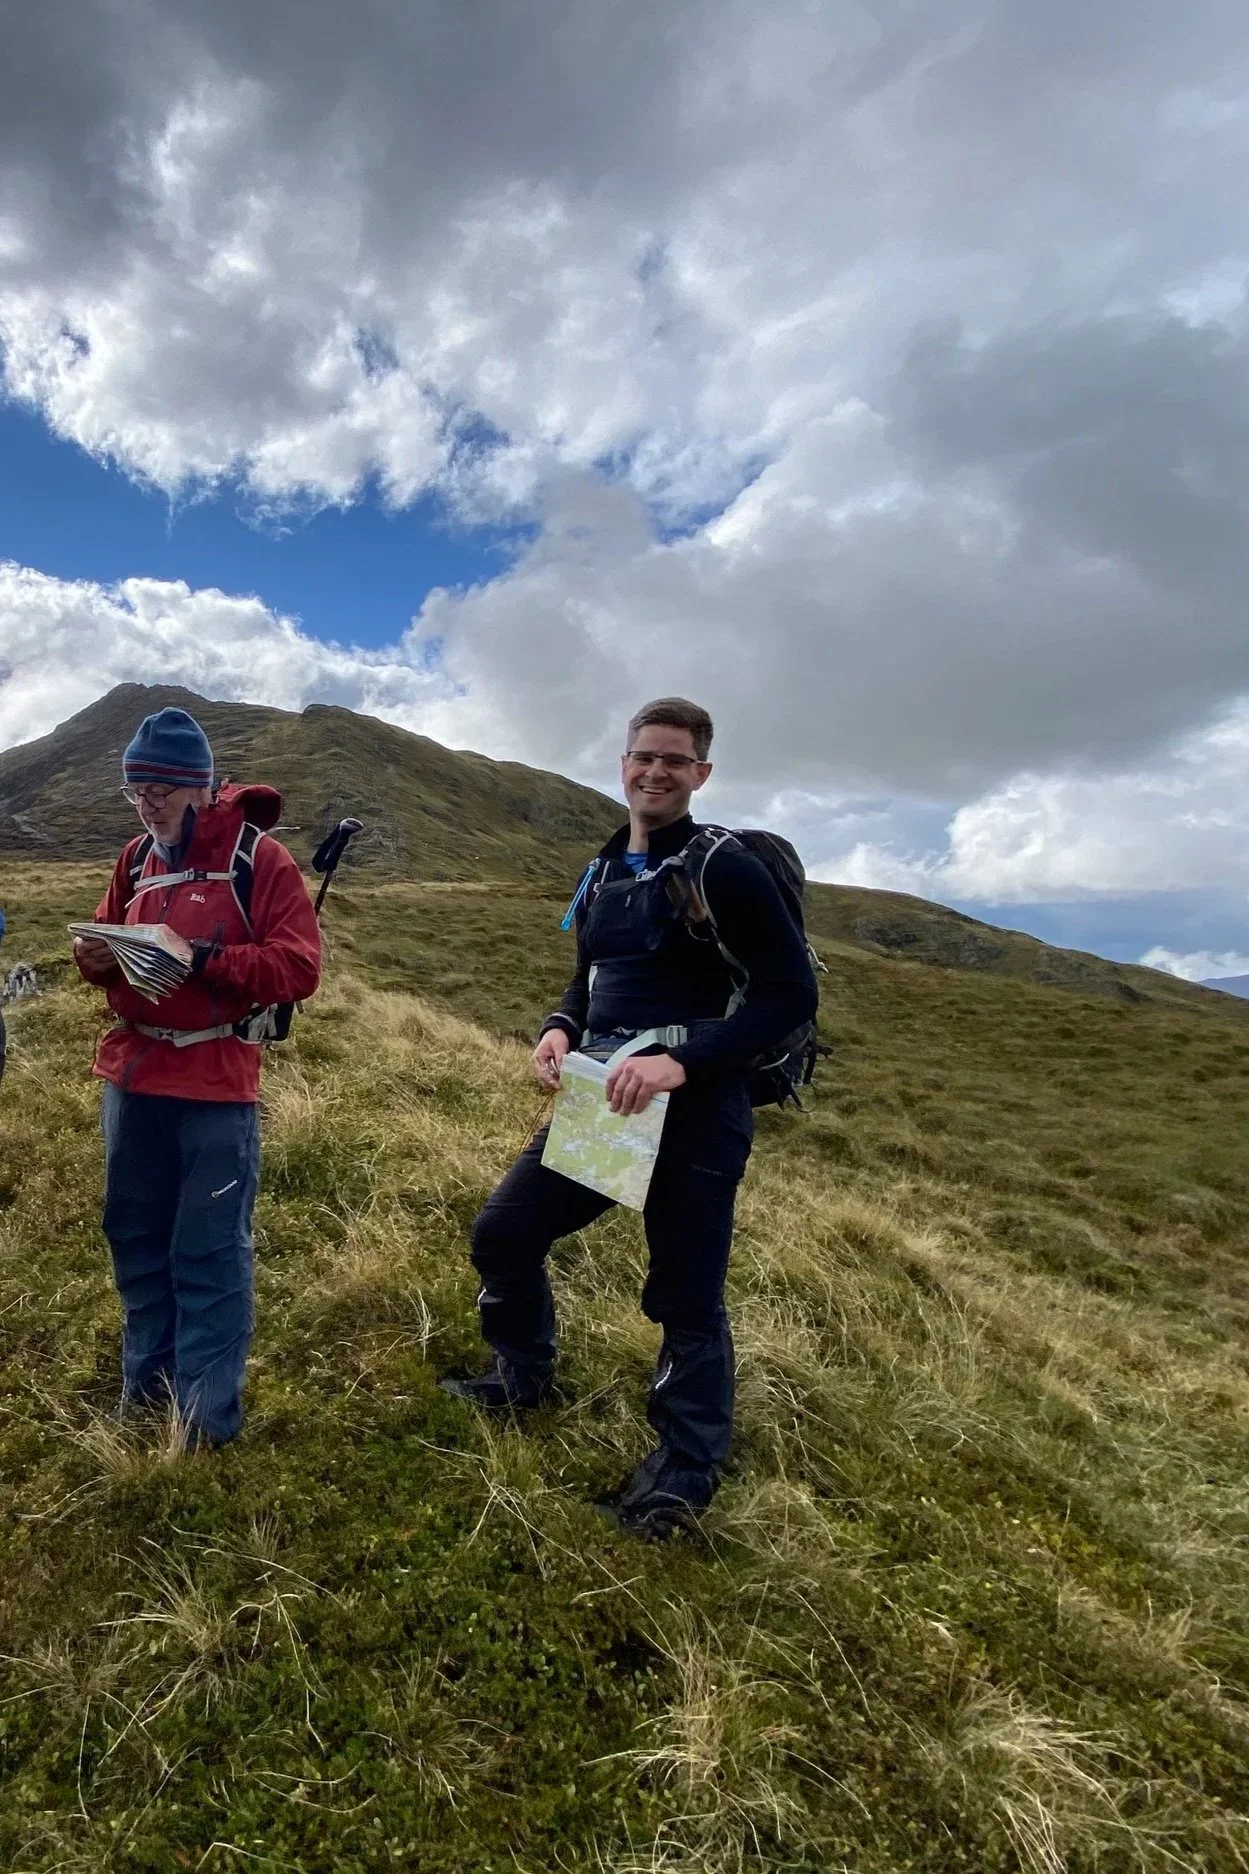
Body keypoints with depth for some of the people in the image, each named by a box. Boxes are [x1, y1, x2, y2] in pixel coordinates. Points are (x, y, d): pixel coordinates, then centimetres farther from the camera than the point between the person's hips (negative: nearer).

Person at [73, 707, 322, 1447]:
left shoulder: (259, 858, -9)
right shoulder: (137, 858, 10)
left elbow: (299, 968, -16)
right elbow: (111, 937, 19)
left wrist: (201, 958, -26)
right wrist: (97, 957, -5)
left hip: (216, 1086, -6)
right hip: (130, 1075, 6)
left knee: (210, 1251, 2)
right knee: (136, 1236, 17)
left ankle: (207, 1417, 14)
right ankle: (145, 1388, 35)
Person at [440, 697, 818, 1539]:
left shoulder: (725, 870, -12)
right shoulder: (604, 871, 11)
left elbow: (792, 993, -17)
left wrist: (682, 1060, -27)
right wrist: (560, 1028, -1)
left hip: (694, 1114, -7)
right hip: (601, 1103, 7)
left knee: (687, 1298, 6)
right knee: (504, 1234, 13)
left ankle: (686, 1471, 29)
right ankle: (523, 1378, 40)